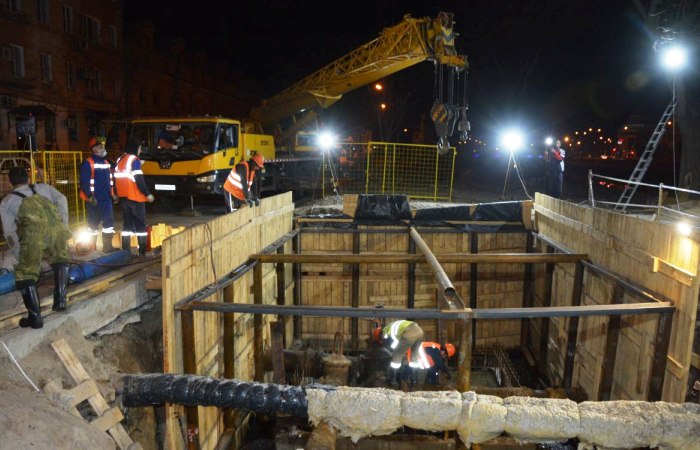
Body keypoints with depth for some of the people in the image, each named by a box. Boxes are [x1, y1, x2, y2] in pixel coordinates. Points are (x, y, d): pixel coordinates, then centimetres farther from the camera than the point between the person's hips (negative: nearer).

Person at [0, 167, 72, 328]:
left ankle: (35, 316, 6)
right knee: (60, 259, 30)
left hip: (33, 232, -2)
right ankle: (60, 300, 26)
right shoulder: (43, 187, 34)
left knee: (25, 274, 13)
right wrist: (65, 225, 14)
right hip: (56, 227, 2)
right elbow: (61, 199, 13)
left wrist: (21, 256, 29)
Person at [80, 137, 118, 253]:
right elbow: (84, 182, -14)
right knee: (93, 223, 2)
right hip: (94, 200, -6)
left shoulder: (107, 163, 15)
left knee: (109, 221, 4)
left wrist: (113, 194, 13)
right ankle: (91, 248, 13)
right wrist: (90, 196, -20)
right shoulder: (88, 163, -8)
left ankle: (107, 246, 11)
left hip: (106, 199, 6)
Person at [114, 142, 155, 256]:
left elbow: (116, 178, 15)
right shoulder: (134, 160, -10)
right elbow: (139, 180, -17)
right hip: (135, 196, -7)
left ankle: (125, 250, 12)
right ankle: (143, 251, -2)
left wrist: (117, 193, 20)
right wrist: (147, 194, -13)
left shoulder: (119, 160, 14)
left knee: (127, 223, 12)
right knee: (140, 223, -1)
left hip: (123, 197, 7)